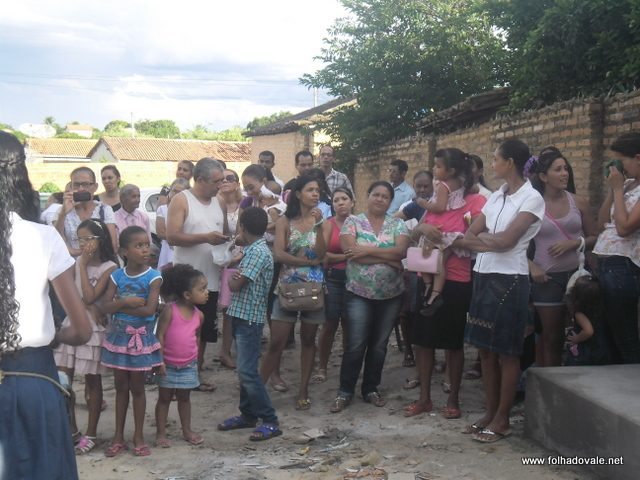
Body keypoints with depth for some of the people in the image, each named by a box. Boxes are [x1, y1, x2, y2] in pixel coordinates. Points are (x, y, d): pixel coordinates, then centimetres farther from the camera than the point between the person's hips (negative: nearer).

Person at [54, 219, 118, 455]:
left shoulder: (109, 267, -9)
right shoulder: (77, 261, 7)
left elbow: (90, 296, -18)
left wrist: (83, 265, -14)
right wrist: (89, 306, -7)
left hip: (93, 326, -5)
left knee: (93, 380, 5)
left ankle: (90, 434, 15)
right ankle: (72, 431, 16)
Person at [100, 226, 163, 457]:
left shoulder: (153, 277, -10)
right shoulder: (117, 276, -1)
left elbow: (149, 309, -20)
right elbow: (105, 306, -7)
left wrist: (119, 306, -14)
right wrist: (127, 302, -23)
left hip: (141, 337, -3)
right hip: (119, 336, 3)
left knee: (137, 387, 6)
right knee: (120, 386, 12)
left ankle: (139, 436, 19)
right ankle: (118, 436, 22)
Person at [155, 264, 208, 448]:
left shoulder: (199, 315, -2)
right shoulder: (170, 310, -18)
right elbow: (160, 335, -16)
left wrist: (196, 359, 14)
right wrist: (160, 360, -18)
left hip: (188, 365, 4)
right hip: (168, 365, -4)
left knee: (184, 398, 16)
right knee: (164, 398, 7)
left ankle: (187, 431, 26)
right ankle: (160, 433, 15)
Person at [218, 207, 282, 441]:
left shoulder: (258, 252, -17)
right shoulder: (252, 250, 13)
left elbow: (236, 284, -17)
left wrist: (230, 278, 2)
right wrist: (235, 277, -5)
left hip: (250, 318, -10)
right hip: (241, 315, 10)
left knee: (248, 371, -10)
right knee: (244, 369, 15)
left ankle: (270, 421, -5)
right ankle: (248, 414, 25)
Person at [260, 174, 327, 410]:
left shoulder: (321, 221, 5)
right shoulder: (285, 221, 0)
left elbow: (321, 254, -9)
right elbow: (279, 254, -12)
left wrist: (318, 224, -14)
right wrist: (310, 261, -12)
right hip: (288, 285, -2)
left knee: (308, 340, 9)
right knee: (276, 342, -4)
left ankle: (303, 391, 17)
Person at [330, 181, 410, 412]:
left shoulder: (398, 224, 4)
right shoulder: (353, 221, -1)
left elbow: (401, 251, -13)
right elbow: (351, 252, -16)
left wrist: (367, 250, -18)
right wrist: (388, 259, -15)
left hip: (391, 295, 2)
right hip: (359, 293, -2)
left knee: (379, 345, 11)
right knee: (355, 346, -3)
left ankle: (371, 389, 25)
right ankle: (345, 391, 10)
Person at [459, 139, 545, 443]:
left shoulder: (531, 198, -7)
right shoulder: (496, 197, 14)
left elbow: (506, 241, -16)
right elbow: (468, 235, 8)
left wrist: (477, 237, -2)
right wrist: (488, 240, -11)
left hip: (509, 279, -7)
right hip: (483, 276, 7)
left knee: (506, 352, 1)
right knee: (485, 350, 11)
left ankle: (502, 419, 10)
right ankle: (490, 413, 21)